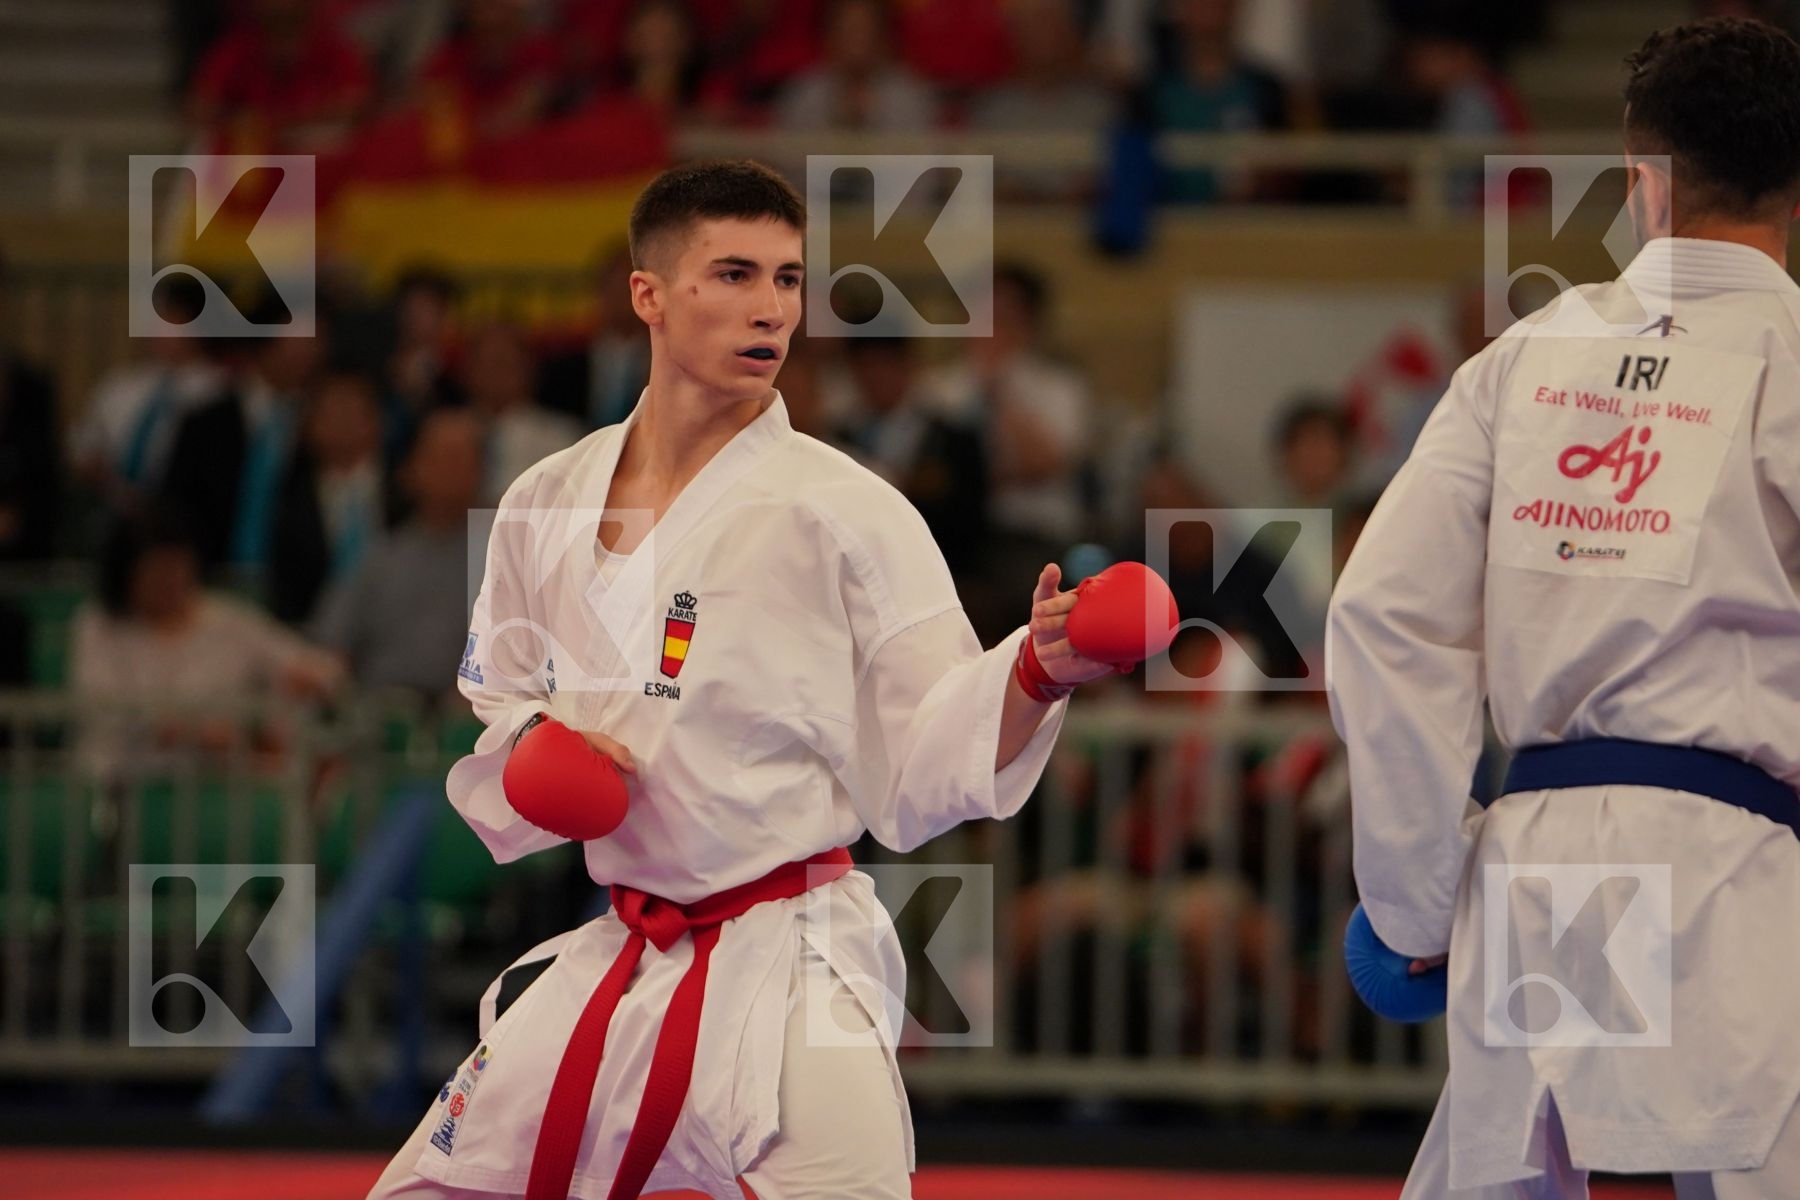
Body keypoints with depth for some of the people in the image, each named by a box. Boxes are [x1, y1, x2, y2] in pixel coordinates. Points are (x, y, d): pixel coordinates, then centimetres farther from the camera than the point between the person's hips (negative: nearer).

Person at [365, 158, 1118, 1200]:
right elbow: (491, 708, 17)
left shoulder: (845, 514, -8)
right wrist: (533, 752, -5)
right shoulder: (546, 508, 5)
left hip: (791, 973, -5)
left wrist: (1035, 674, -27)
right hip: (617, 966, 5)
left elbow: (925, 766, -10)